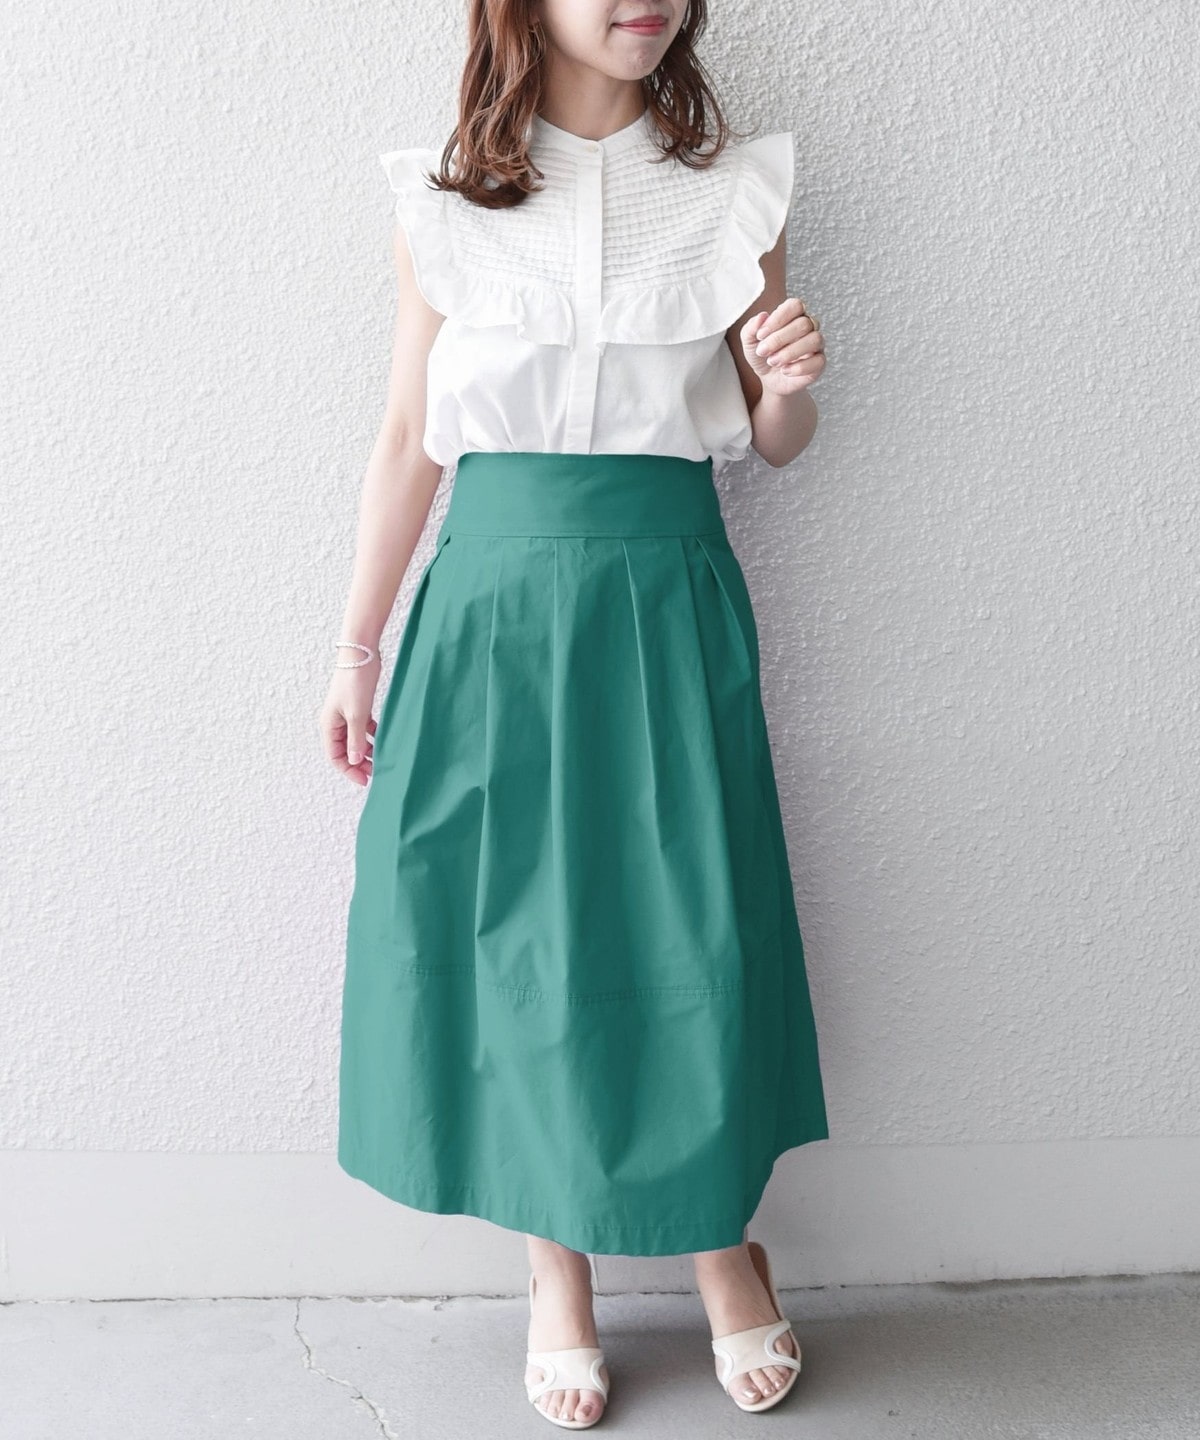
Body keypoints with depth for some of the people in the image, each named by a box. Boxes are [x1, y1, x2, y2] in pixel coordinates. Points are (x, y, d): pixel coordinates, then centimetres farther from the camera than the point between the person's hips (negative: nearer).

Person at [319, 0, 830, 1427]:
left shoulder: (731, 191, 5)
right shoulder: (446, 202, 4)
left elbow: (772, 441, 11)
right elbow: (409, 440, 7)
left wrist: (790, 378, -12)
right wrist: (357, 650, 7)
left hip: (669, 605, 1)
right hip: (497, 603, 0)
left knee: (693, 931, 4)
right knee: (514, 933, 5)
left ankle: (724, 1238, 29)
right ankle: (558, 1270, 26)